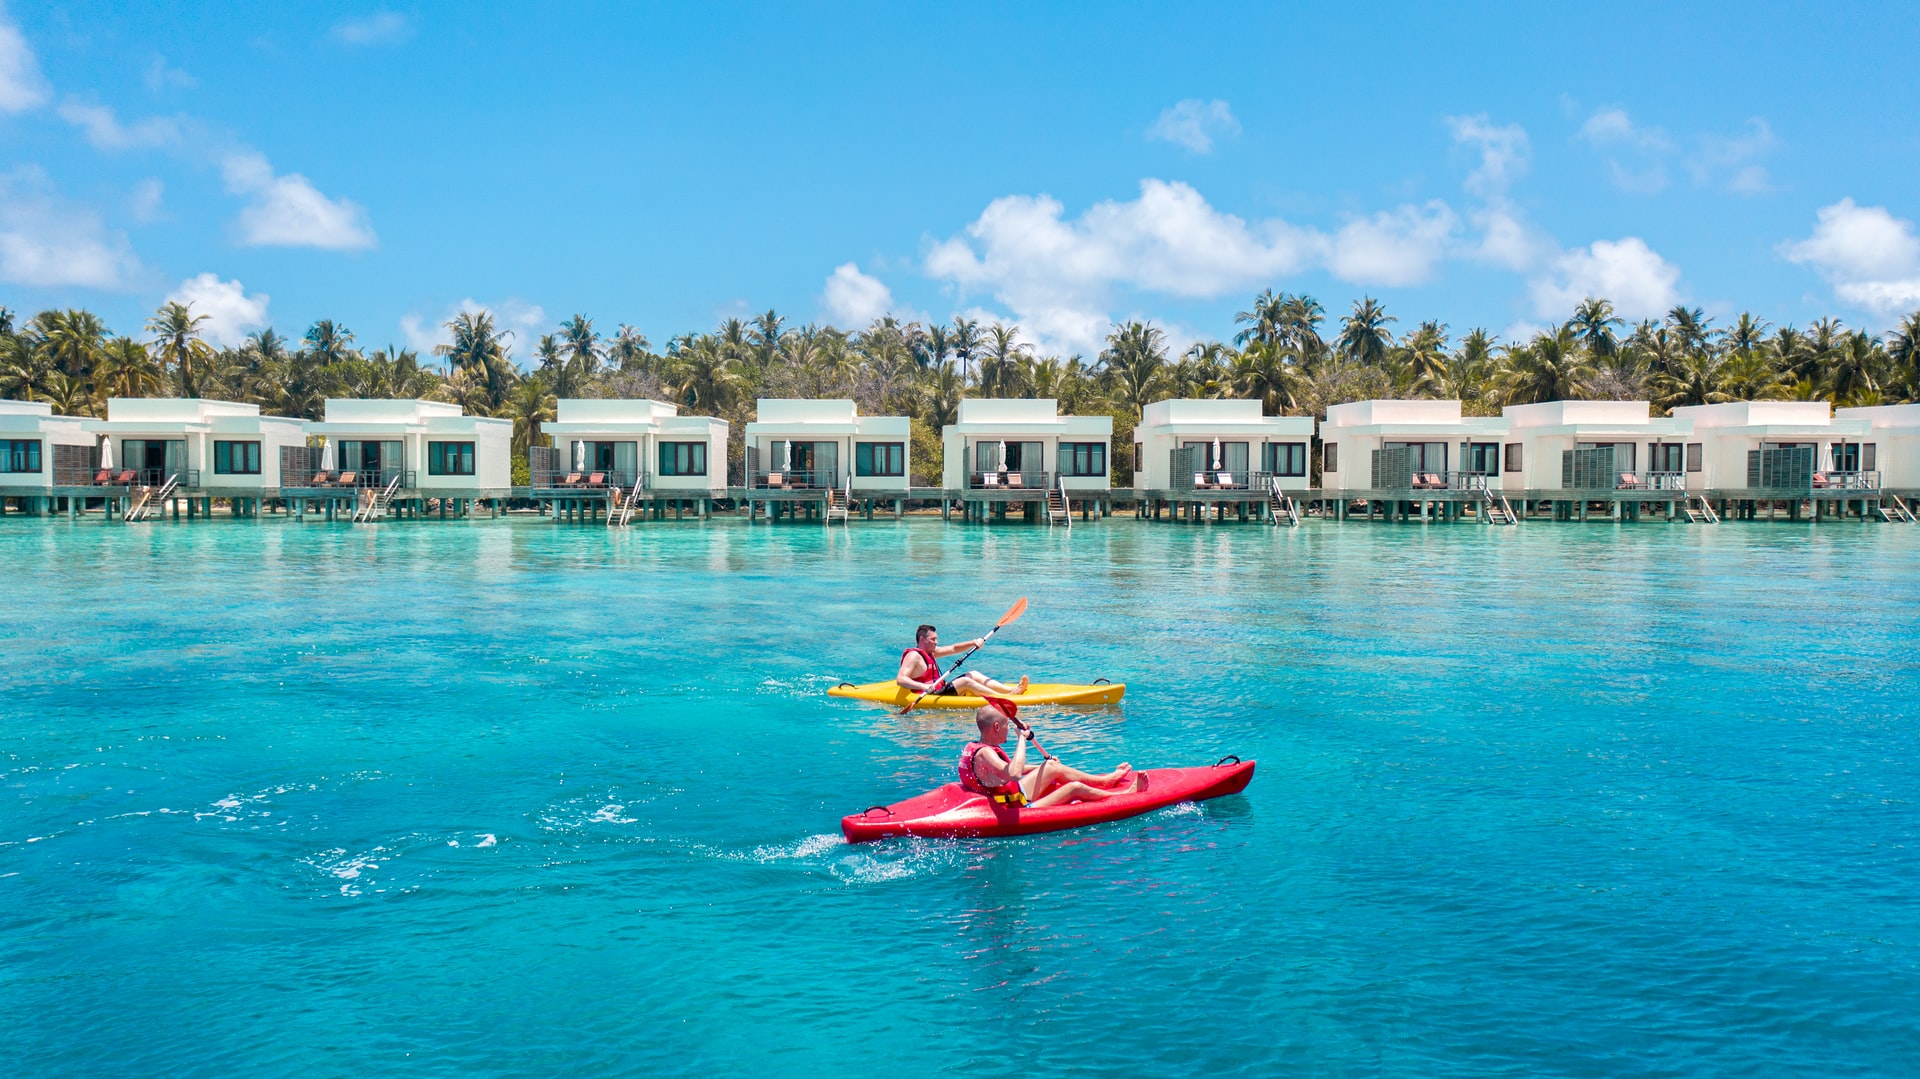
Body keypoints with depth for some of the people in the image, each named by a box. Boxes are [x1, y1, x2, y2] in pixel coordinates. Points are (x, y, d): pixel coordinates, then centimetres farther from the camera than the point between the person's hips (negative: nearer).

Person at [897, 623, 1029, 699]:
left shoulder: (930, 651, 15)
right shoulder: (913, 656, -15)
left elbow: (954, 648, 20)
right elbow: (900, 679, -28)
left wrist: (973, 643, 3)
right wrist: (923, 686, -41)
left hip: (941, 688, 11)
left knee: (973, 675, 8)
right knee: (965, 681, -22)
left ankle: (1013, 689, -2)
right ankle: (1006, 697, -24)